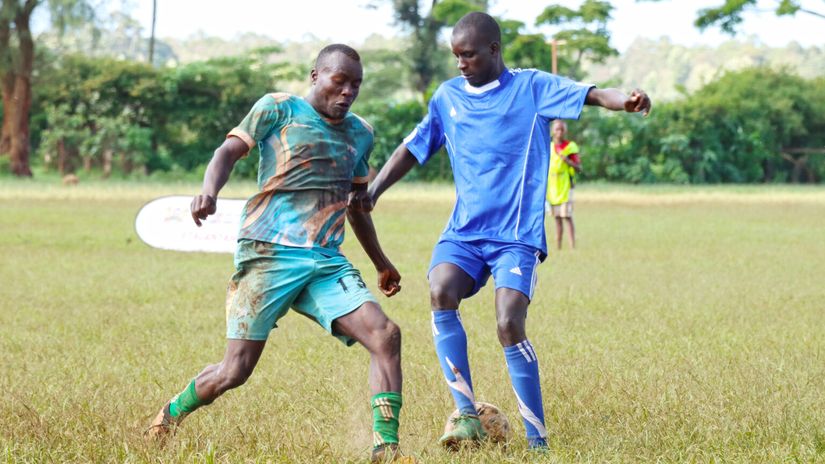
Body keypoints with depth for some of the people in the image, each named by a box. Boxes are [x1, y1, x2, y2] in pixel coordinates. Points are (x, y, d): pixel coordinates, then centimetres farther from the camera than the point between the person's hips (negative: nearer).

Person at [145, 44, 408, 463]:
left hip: (326, 261, 5)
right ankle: (169, 416, 25)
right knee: (235, 372, -4)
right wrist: (209, 191, -25)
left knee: (385, 334, -17)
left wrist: (381, 263, 37)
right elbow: (230, 150, -4)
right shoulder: (279, 109, 4)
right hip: (269, 254, -5)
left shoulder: (360, 133, 19)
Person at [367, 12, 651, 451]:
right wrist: (370, 193, 10)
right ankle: (466, 414, -20)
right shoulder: (447, 96, 13)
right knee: (441, 292, -26)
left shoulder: (531, 86, 0)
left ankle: (537, 440, -7)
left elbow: (590, 95, -15)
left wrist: (626, 100, -36)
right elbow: (411, 150, 20)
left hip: (517, 235, -4)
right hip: (462, 233, 4)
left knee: (509, 326, -19)